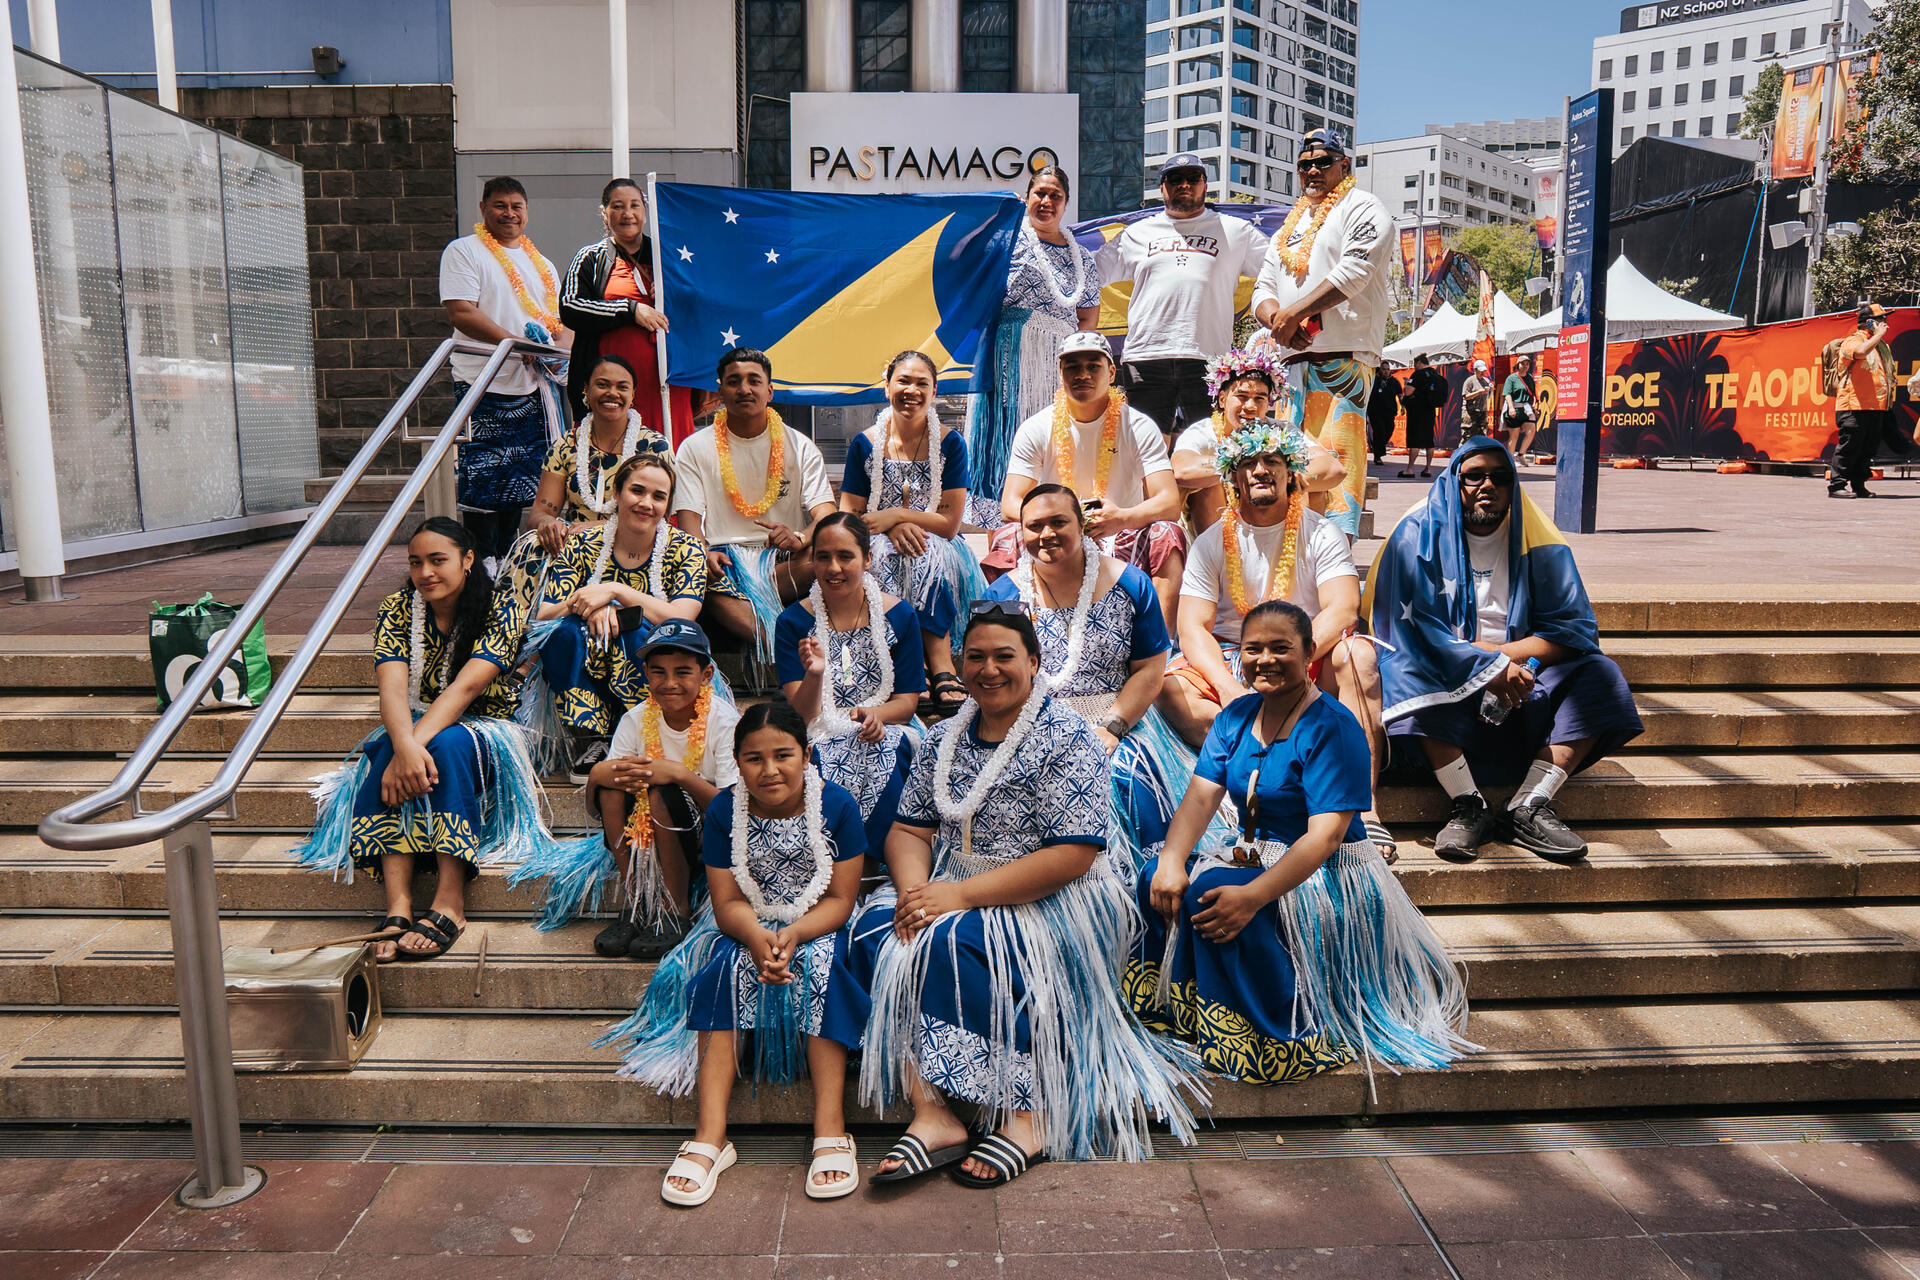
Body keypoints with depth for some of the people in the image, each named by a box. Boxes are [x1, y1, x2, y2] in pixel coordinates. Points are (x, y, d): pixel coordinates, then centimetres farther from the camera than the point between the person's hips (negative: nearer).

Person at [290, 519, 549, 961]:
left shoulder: (498, 614, -11)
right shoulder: (397, 610, -2)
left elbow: (464, 688, -25)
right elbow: (392, 688, -18)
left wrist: (418, 744, -40)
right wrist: (405, 746, -38)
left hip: (482, 732, -2)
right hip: (411, 729, 3)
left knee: (446, 743, -36)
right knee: (391, 754, -32)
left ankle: (449, 903, -40)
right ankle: (398, 904, -43)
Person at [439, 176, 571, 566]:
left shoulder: (541, 264, 21)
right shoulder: (464, 251, 0)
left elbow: (562, 320, 19)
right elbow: (461, 313, -12)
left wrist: (560, 346, -6)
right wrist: (518, 343, -20)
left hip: (536, 385, 6)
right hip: (485, 386, -6)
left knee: (518, 476, 10)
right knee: (483, 479, -6)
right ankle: (482, 562, 2)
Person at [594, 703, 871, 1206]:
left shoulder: (836, 806, -12)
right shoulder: (724, 811, -8)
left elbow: (841, 900, -10)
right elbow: (727, 902, -9)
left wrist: (793, 934, -29)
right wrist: (757, 938, -32)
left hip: (818, 926, -1)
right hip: (749, 926, 1)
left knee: (820, 965, -32)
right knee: (730, 965, -29)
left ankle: (830, 1128, -32)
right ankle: (710, 1134, -32)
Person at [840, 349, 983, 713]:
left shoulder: (950, 444, 1)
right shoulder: (864, 444, 4)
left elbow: (950, 521, -5)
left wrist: (896, 515, -17)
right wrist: (892, 529, -19)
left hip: (935, 548, -1)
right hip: (879, 547, 1)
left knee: (930, 559, -35)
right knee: (882, 555, -34)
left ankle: (939, 671, -37)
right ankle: (941, 669, -37)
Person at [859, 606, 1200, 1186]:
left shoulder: (1068, 738, -9)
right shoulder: (943, 738, 10)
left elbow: (1072, 856, -18)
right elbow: (909, 829, 9)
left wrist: (964, 894, -22)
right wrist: (913, 890, -15)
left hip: (1050, 902, -6)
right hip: (951, 891, 6)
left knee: (951, 941, -32)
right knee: (877, 927, -22)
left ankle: (1024, 1118, -21)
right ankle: (931, 1112, -26)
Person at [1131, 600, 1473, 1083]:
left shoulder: (1332, 727, -16)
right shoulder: (1236, 716, 6)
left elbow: (1325, 836, -24)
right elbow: (1201, 795, -4)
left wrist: (1252, 896, -37)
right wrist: (1171, 860, -23)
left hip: (1323, 877, -7)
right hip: (1252, 857, 7)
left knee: (1208, 893, -30)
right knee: (1156, 878, -13)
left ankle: (1286, 1033, -16)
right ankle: (1181, 1001, 8)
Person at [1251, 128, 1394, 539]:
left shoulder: (1363, 208, 5)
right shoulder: (1291, 224, 27)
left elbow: (1355, 271, -11)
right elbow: (1263, 288, 19)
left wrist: (1293, 312, -13)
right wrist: (1276, 317, -5)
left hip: (1343, 356, -7)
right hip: (1293, 359, 7)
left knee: (1336, 454, -16)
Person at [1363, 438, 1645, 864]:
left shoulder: (1538, 541, 5)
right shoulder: (1419, 534, -3)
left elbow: (1574, 629, -2)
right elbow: (1416, 626, -13)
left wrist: (1491, 650, -16)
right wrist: (1489, 666, -24)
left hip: (1519, 685, 4)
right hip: (1444, 686, -3)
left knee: (1598, 674, -19)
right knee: (1409, 674, -34)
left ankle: (1530, 807, -23)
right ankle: (1469, 807, -28)